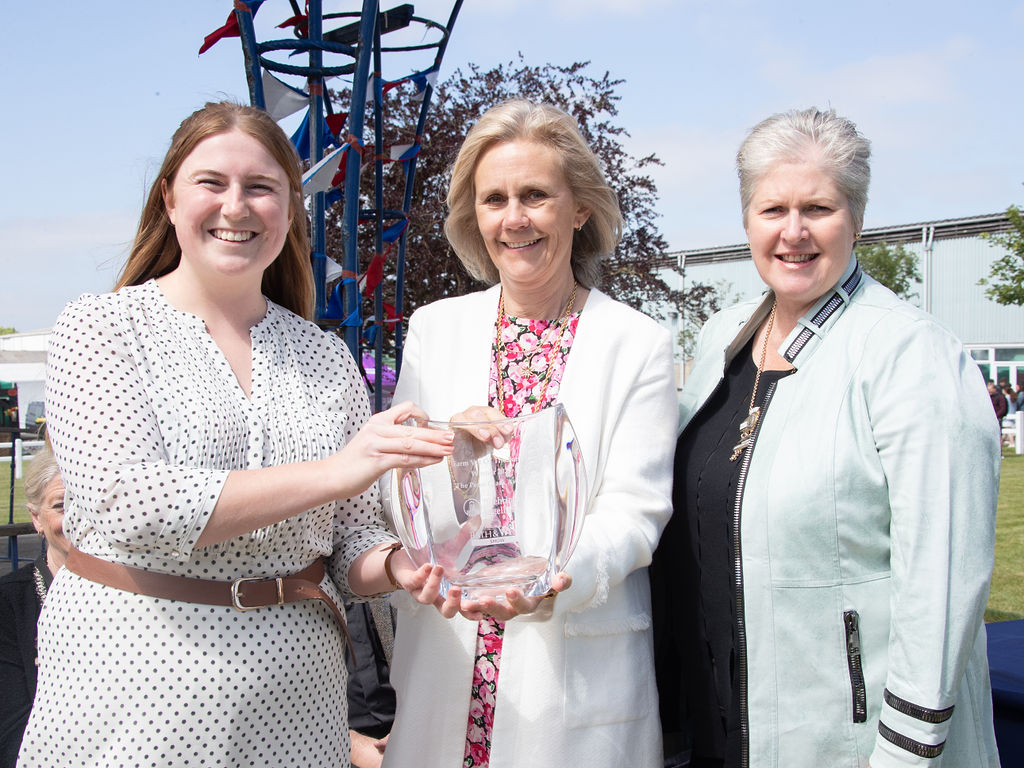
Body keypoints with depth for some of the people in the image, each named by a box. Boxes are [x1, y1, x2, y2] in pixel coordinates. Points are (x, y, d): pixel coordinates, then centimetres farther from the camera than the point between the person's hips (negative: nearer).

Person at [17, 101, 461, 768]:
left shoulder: (326, 357, 6)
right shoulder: (101, 327, -5)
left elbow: (352, 536, 8)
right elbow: (126, 503, -19)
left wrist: (397, 566, -15)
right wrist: (333, 471, -24)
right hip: (136, 684, -3)